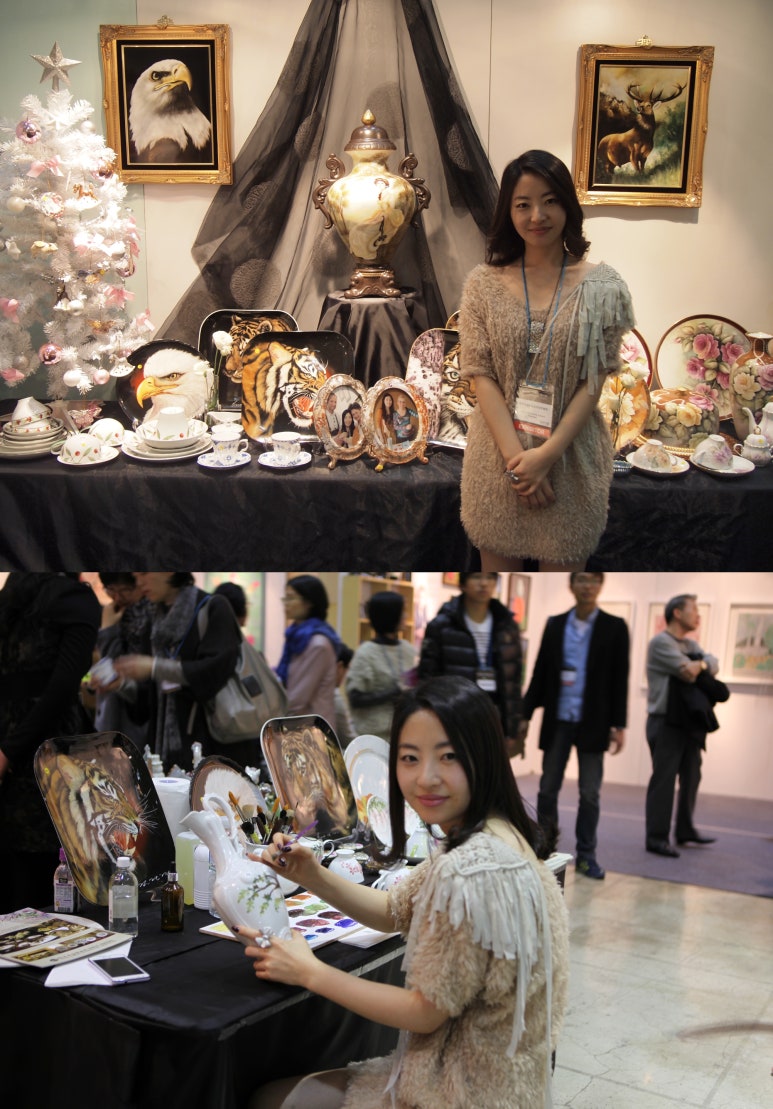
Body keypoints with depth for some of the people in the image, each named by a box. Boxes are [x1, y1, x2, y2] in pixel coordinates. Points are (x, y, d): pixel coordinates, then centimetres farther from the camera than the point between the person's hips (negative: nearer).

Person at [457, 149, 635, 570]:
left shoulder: (601, 287, -3)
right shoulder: (483, 284, -1)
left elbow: (593, 383, -6)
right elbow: (482, 376, -6)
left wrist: (547, 454, -16)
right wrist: (515, 455, -16)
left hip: (571, 454, -1)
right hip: (498, 452, 1)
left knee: (562, 561, 10)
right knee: (497, 558, 13)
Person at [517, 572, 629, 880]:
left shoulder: (615, 627, 1)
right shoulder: (555, 625, 7)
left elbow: (620, 679, -1)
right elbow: (540, 673, 8)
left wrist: (619, 724, -6)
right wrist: (526, 714, 5)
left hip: (592, 723, -2)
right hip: (557, 720, 2)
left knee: (590, 793, 4)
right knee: (548, 788, 6)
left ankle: (586, 855, 14)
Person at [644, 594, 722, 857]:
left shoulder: (691, 645, 19)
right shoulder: (660, 642, -9)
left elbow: (713, 664, 4)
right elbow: (688, 672, -19)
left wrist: (700, 664, -15)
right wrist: (701, 665, -2)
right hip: (666, 723, -8)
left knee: (691, 777, 14)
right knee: (664, 779, -8)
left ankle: (685, 830, 26)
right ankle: (657, 837, -6)